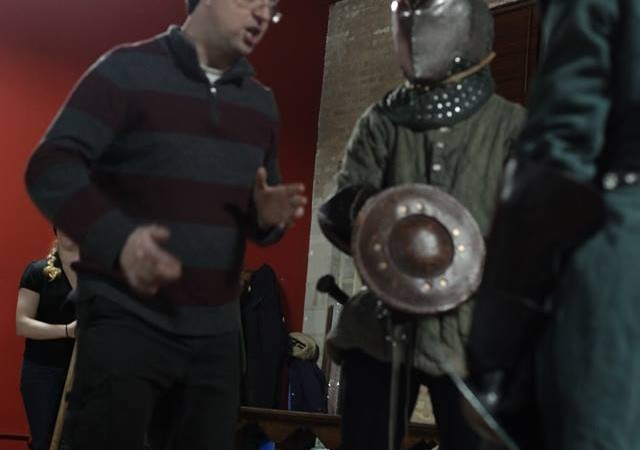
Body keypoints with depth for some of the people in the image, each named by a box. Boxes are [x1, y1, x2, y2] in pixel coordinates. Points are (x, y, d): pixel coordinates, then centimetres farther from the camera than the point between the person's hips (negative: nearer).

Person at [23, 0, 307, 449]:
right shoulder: (128, 70, -3)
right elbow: (50, 167, -13)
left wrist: (268, 218, -5)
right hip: (127, 319, -5)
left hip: (216, 331, 5)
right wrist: (116, 239, -30)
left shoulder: (261, 102, 14)